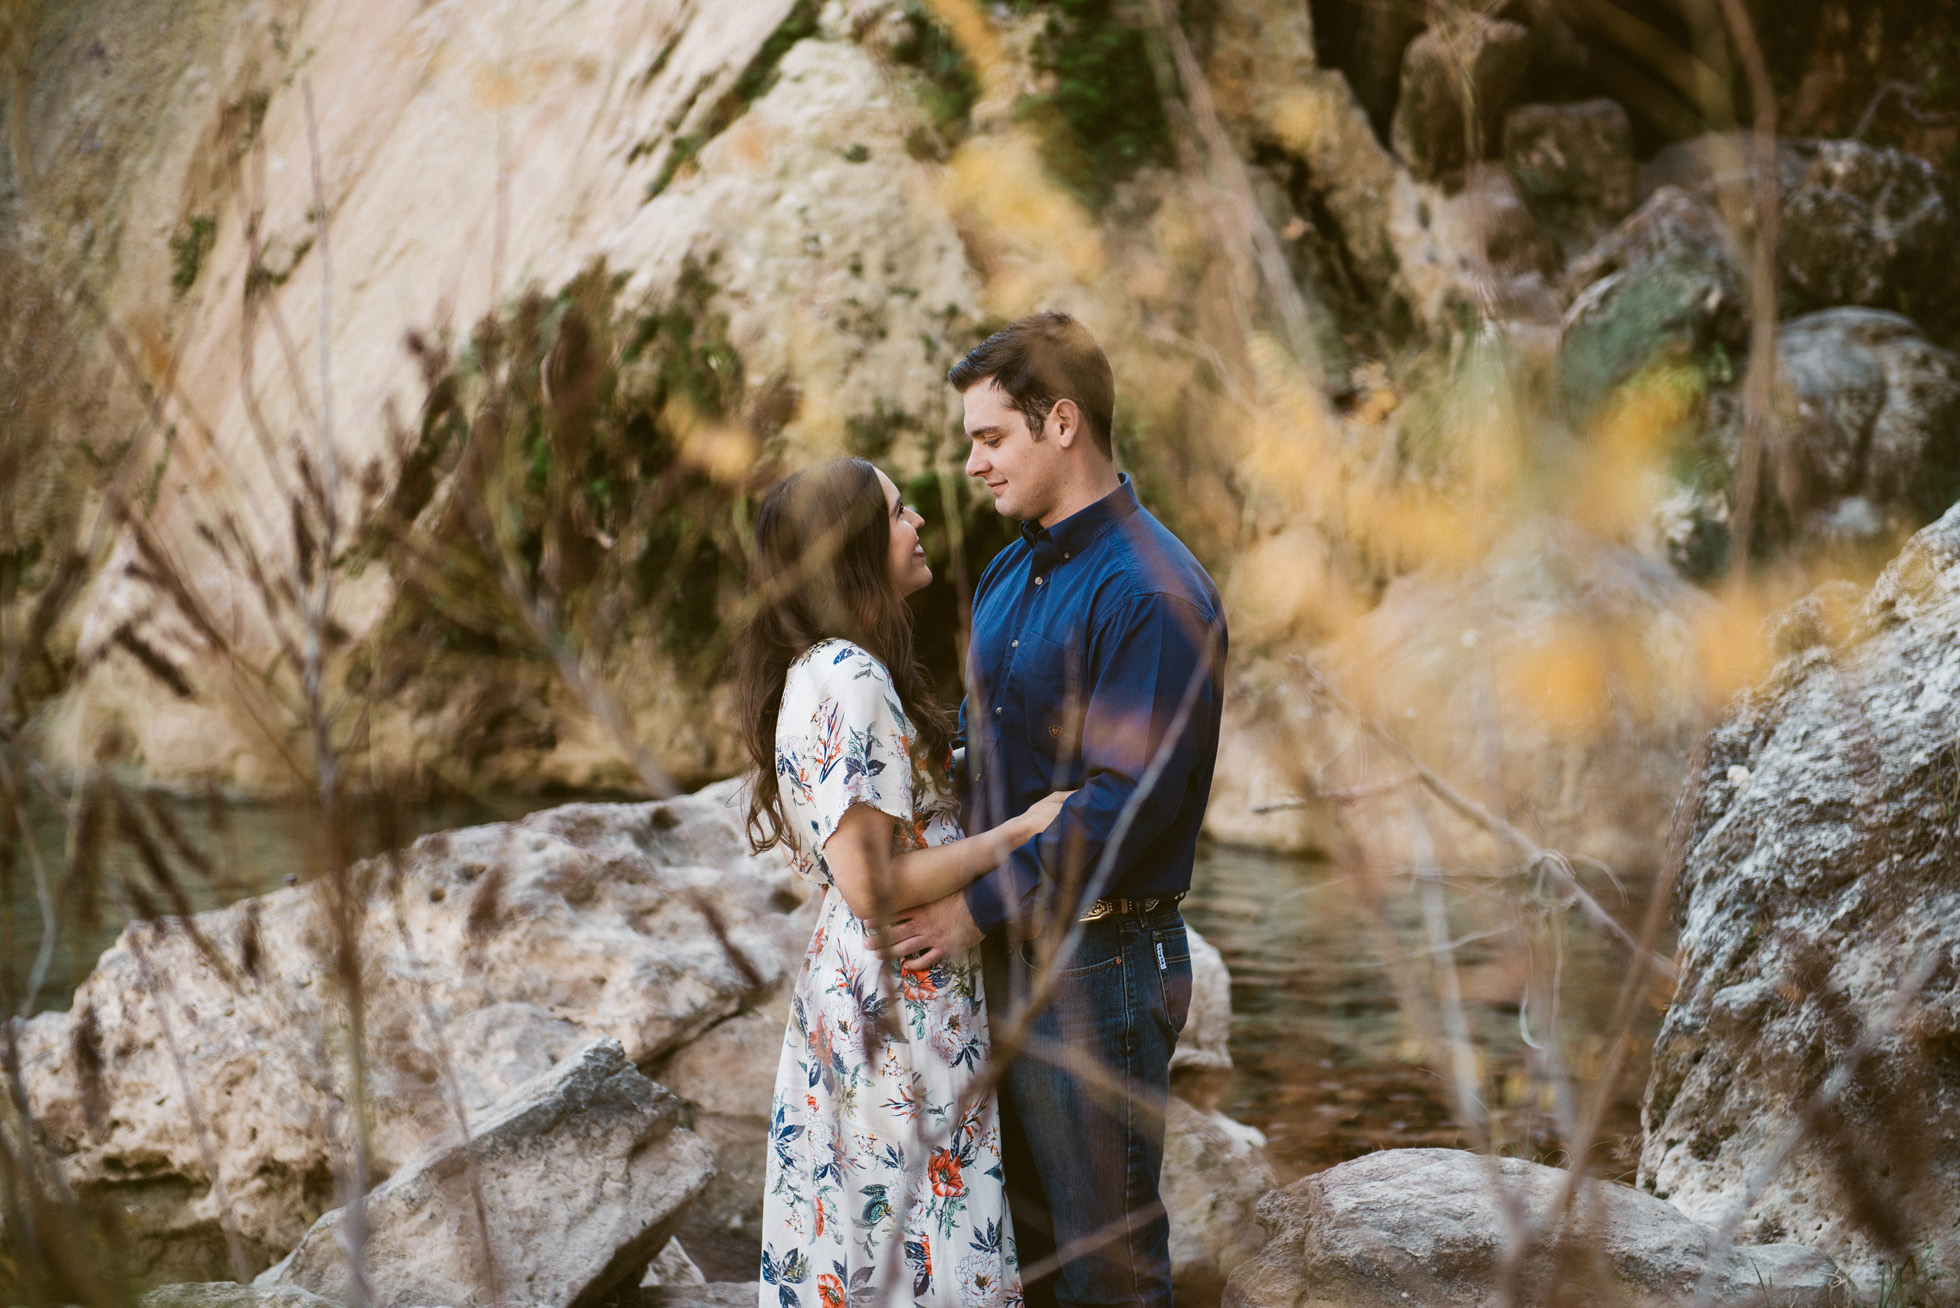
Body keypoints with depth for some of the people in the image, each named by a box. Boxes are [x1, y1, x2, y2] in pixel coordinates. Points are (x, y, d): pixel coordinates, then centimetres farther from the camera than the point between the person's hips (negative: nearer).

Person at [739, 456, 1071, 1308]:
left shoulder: (822, 670, 11)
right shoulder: (849, 683, -20)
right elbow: (873, 885, -24)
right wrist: (1021, 830, -16)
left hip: (852, 991, 10)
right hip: (901, 1011, -10)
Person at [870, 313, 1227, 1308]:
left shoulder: (1152, 591, -17)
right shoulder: (1007, 576, 13)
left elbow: (1129, 799, -22)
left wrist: (984, 908, -19)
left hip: (1096, 969, -9)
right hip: (1007, 960, 9)